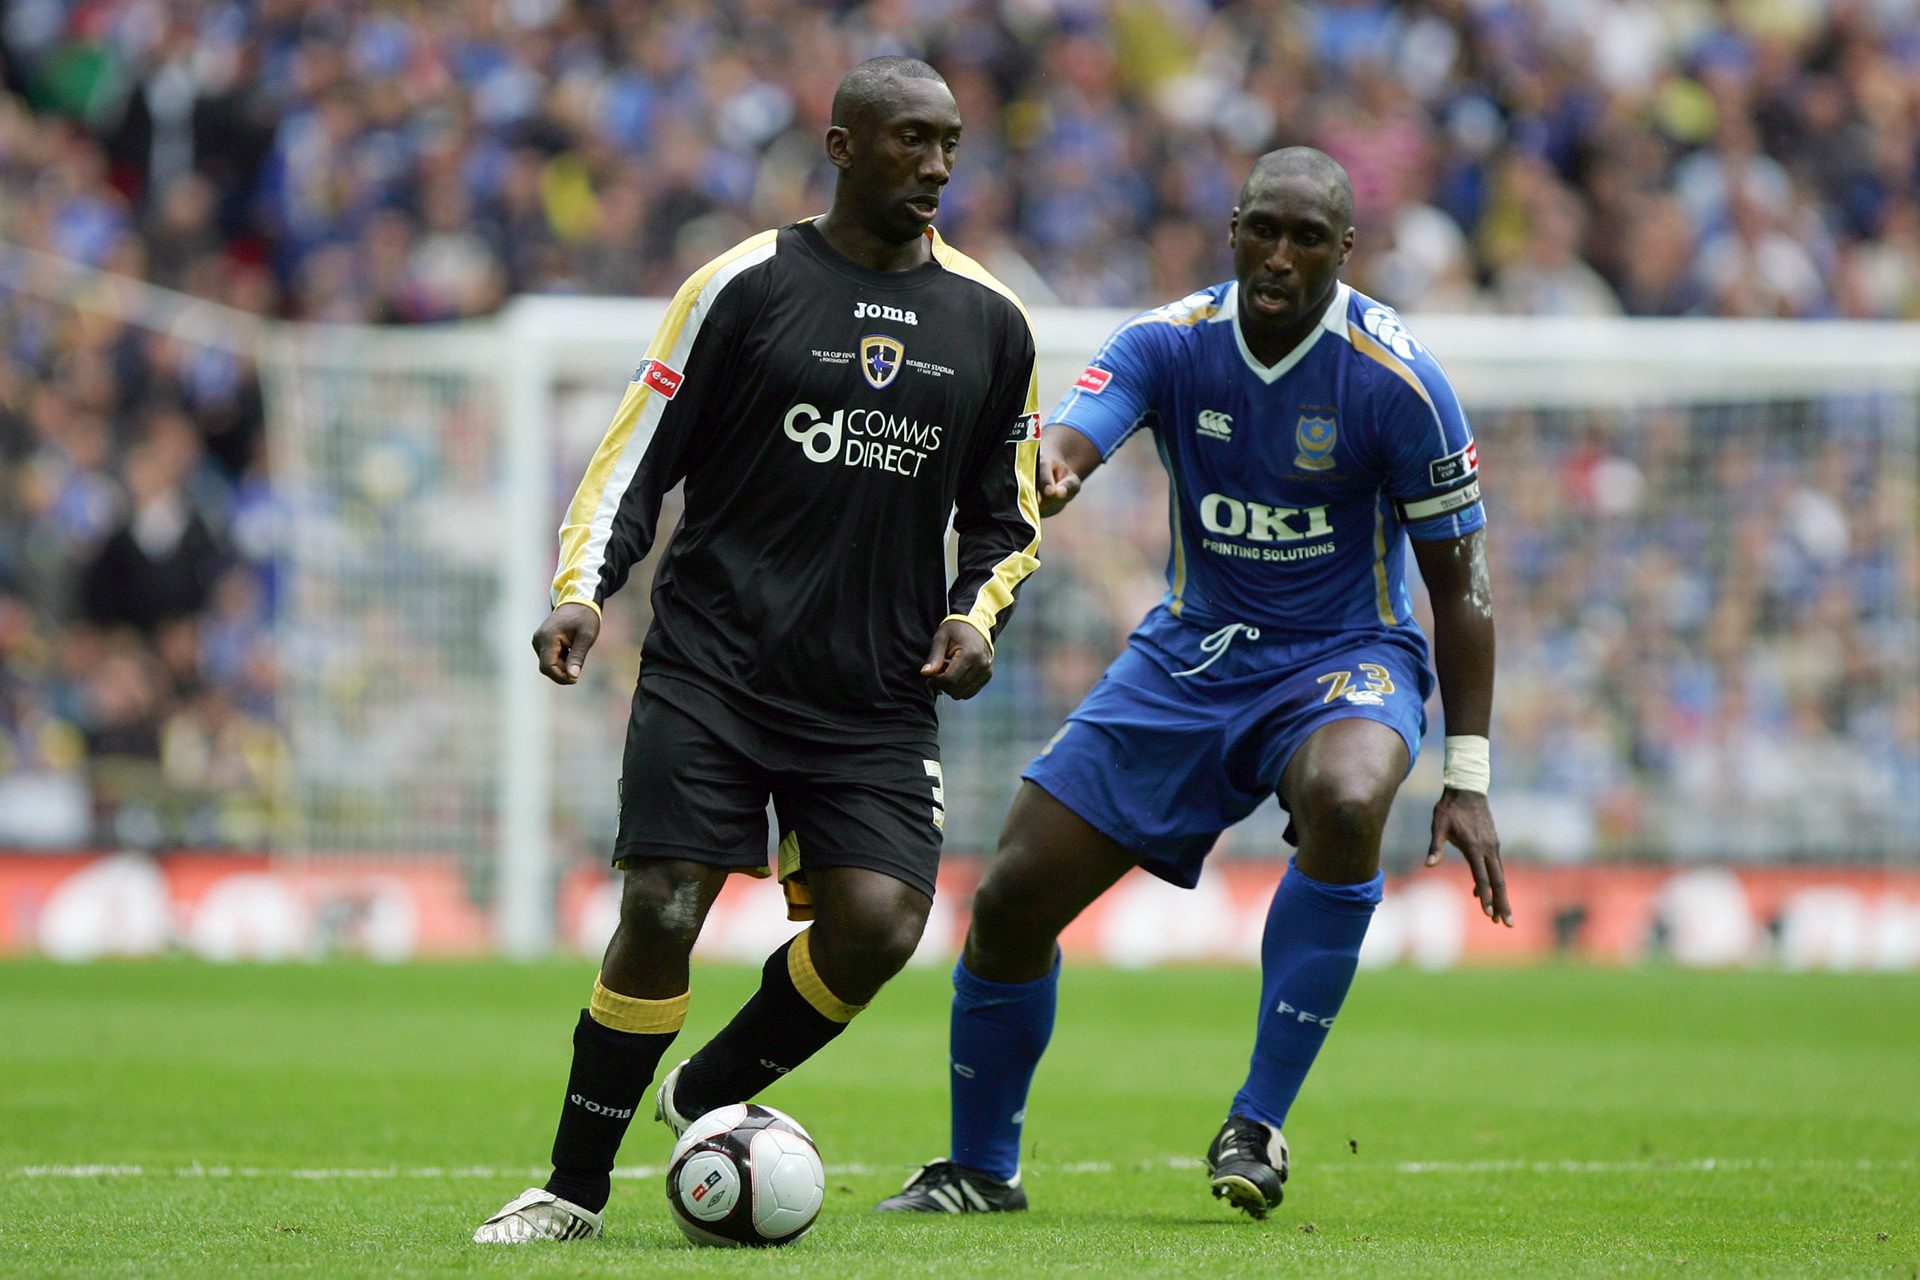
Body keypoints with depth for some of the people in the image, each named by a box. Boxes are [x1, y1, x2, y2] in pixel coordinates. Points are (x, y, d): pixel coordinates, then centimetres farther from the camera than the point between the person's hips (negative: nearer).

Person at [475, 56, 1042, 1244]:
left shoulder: (989, 322, 9)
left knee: (878, 926, -13)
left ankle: (708, 1098, 15)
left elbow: (1007, 515, 20)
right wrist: (583, 589, -11)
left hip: (879, 695, 3)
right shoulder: (746, 286, -1)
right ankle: (576, 1188, 5)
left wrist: (975, 613, 1)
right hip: (713, 666, -3)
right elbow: (638, 459, 3)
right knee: (660, 914, -12)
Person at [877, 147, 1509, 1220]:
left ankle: (1259, 1123, -27)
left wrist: (1468, 778, -12)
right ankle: (982, 1169, 21)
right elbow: (1068, 437, -25)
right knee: (1013, 901, -2)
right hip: (1189, 655, 3)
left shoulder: (1396, 379, -14)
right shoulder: (1170, 344, -8)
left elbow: (1460, 579, -8)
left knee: (1347, 801, -39)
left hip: (1343, 659, -3)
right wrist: (1046, 471, -53)